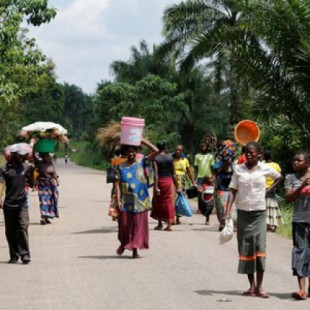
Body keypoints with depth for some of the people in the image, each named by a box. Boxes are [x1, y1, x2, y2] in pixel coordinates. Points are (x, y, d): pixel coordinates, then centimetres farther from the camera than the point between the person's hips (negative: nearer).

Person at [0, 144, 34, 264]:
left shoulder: (25, 167, 6)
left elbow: (31, 184, 13)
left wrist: (31, 172, -4)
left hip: (22, 204, 1)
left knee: (23, 228, -12)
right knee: (10, 231, 5)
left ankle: (25, 254, -12)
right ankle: (14, 256, 15)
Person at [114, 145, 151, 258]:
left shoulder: (140, 165, 4)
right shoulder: (120, 167, 4)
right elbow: (117, 184, 0)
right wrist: (118, 200, -10)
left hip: (139, 201, 0)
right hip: (126, 201, 0)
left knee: (138, 225, 0)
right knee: (124, 223, 4)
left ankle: (135, 250, 6)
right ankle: (123, 244, 30)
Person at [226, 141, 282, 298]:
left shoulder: (265, 169, -1)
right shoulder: (238, 169, 0)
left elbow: (279, 177, 17)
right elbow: (233, 191, -1)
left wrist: (268, 190, 4)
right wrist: (227, 212, -10)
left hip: (259, 213, -1)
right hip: (243, 213, 1)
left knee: (260, 247, -11)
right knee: (246, 249, 4)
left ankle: (259, 287, -9)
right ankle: (252, 286, 12)